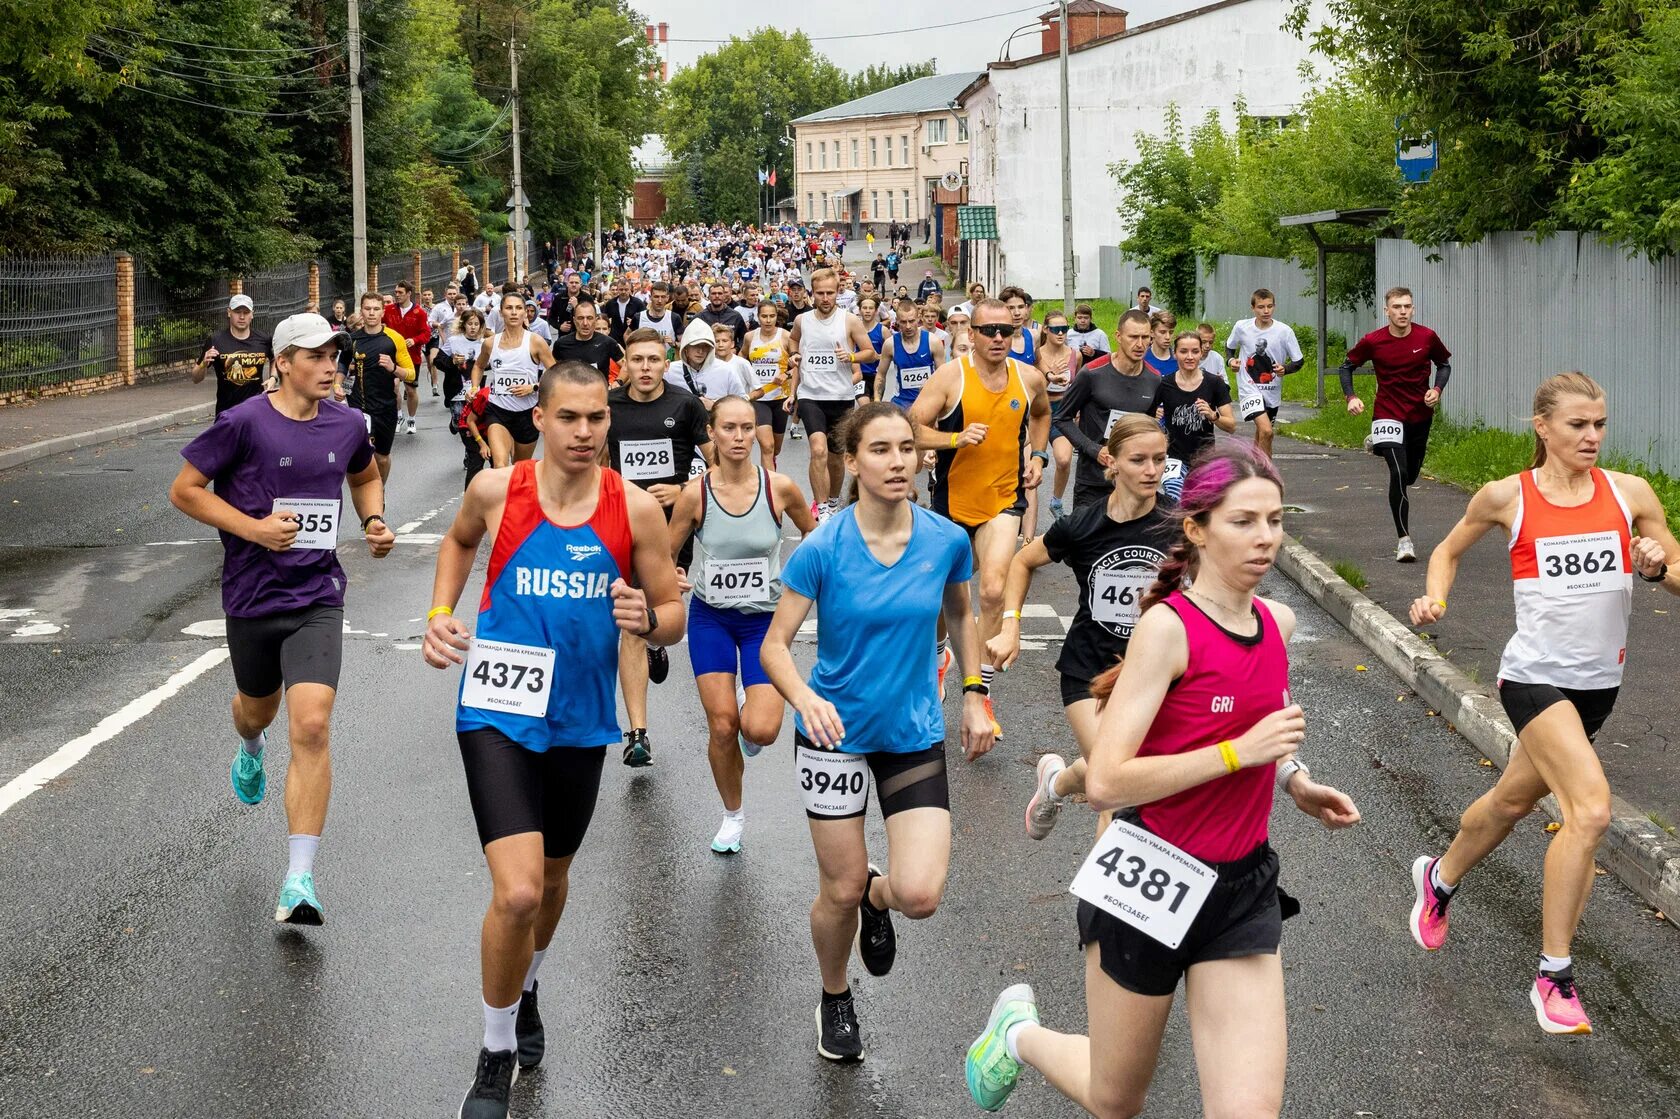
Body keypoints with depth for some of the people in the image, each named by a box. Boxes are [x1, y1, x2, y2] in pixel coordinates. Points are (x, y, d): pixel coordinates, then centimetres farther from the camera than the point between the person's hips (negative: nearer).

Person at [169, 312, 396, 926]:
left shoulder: (347, 425, 2)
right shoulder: (245, 422, -11)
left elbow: (365, 477, 23)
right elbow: (184, 490, -7)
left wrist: (374, 521, 4)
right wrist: (253, 528, -17)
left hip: (318, 599, 1)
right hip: (252, 595, -1)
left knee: (311, 727, -15)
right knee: (258, 708, 22)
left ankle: (299, 880, -13)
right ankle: (251, 749, 64)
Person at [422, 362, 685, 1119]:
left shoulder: (636, 509, -9)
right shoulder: (495, 490, -9)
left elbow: (673, 615, -1)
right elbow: (459, 541, 15)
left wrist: (648, 620, -23)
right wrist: (440, 614, 1)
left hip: (580, 721, 3)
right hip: (497, 714, -2)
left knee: (552, 878, 23)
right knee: (517, 892, -16)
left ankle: (524, 992, 54)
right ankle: (496, 1058, 5)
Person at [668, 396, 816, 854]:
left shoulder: (780, 488, -12)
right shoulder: (695, 493, -13)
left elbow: (812, 531, 9)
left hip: (765, 618, 0)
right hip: (710, 617, 0)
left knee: (760, 730, -15)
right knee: (722, 725, -2)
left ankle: (749, 722, 25)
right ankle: (732, 815, 23)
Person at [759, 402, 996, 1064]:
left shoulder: (947, 541, -8)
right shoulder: (822, 550, -16)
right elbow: (775, 645, -13)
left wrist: (974, 697, 9)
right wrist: (805, 699, -32)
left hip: (915, 734, 2)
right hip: (836, 731, -2)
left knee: (920, 895, -12)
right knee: (841, 890, 7)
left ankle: (878, 896, 27)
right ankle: (835, 1003, 37)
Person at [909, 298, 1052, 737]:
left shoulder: (1030, 378, -2)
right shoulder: (950, 376, -13)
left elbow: (1041, 414, 21)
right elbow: (911, 429, -15)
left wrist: (1038, 455, 7)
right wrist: (957, 438, -29)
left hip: (1004, 499, 0)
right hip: (952, 499, 0)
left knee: (993, 590, -19)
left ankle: (980, 693, -11)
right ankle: (938, 653, 49)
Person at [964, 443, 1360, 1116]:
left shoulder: (1279, 622, 2)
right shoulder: (1167, 627, -18)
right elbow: (1106, 785, -24)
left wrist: (1295, 785, 10)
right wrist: (1240, 751, -24)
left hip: (1242, 889, 5)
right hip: (1150, 881, -5)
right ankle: (1020, 1032, 44)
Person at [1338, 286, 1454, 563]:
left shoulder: (1427, 337, -7)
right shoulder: (1372, 341, -11)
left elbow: (1444, 364, 9)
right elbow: (1346, 367, 4)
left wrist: (1437, 389, -10)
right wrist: (1351, 397, -12)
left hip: (1420, 415, 3)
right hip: (1387, 414, -3)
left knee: (1410, 476, 18)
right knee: (1399, 474, -20)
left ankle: (1379, 444, 51)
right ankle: (1404, 539, -12)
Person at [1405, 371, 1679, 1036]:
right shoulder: (1508, 496, -5)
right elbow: (1449, 549, 12)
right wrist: (1436, 597, -6)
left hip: (1598, 680, 5)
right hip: (1536, 674, -5)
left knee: (1514, 799, 22)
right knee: (1591, 808, -22)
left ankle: (1441, 879, 52)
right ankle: (1553, 976, -11)